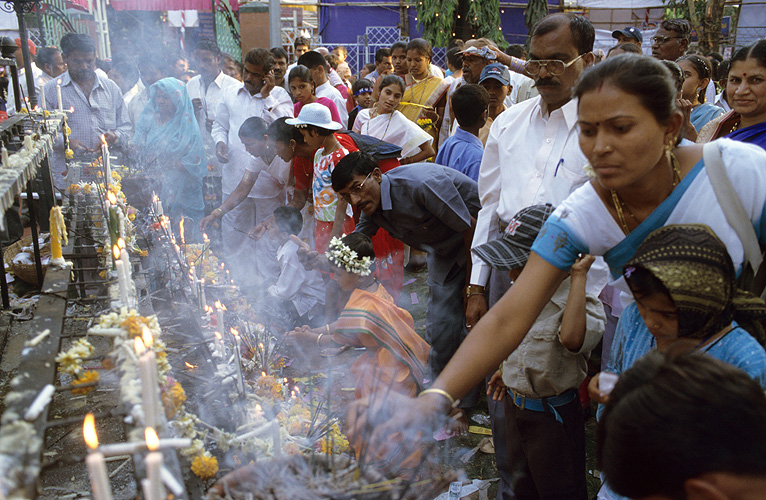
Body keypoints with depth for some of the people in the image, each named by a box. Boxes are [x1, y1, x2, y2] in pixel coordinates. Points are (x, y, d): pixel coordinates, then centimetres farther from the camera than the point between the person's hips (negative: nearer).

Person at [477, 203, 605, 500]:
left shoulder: (583, 304, -27)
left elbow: (571, 338, -51)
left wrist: (579, 275, -45)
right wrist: (506, 370, 24)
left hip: (553, 415, -7)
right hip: (514, 405, 7)